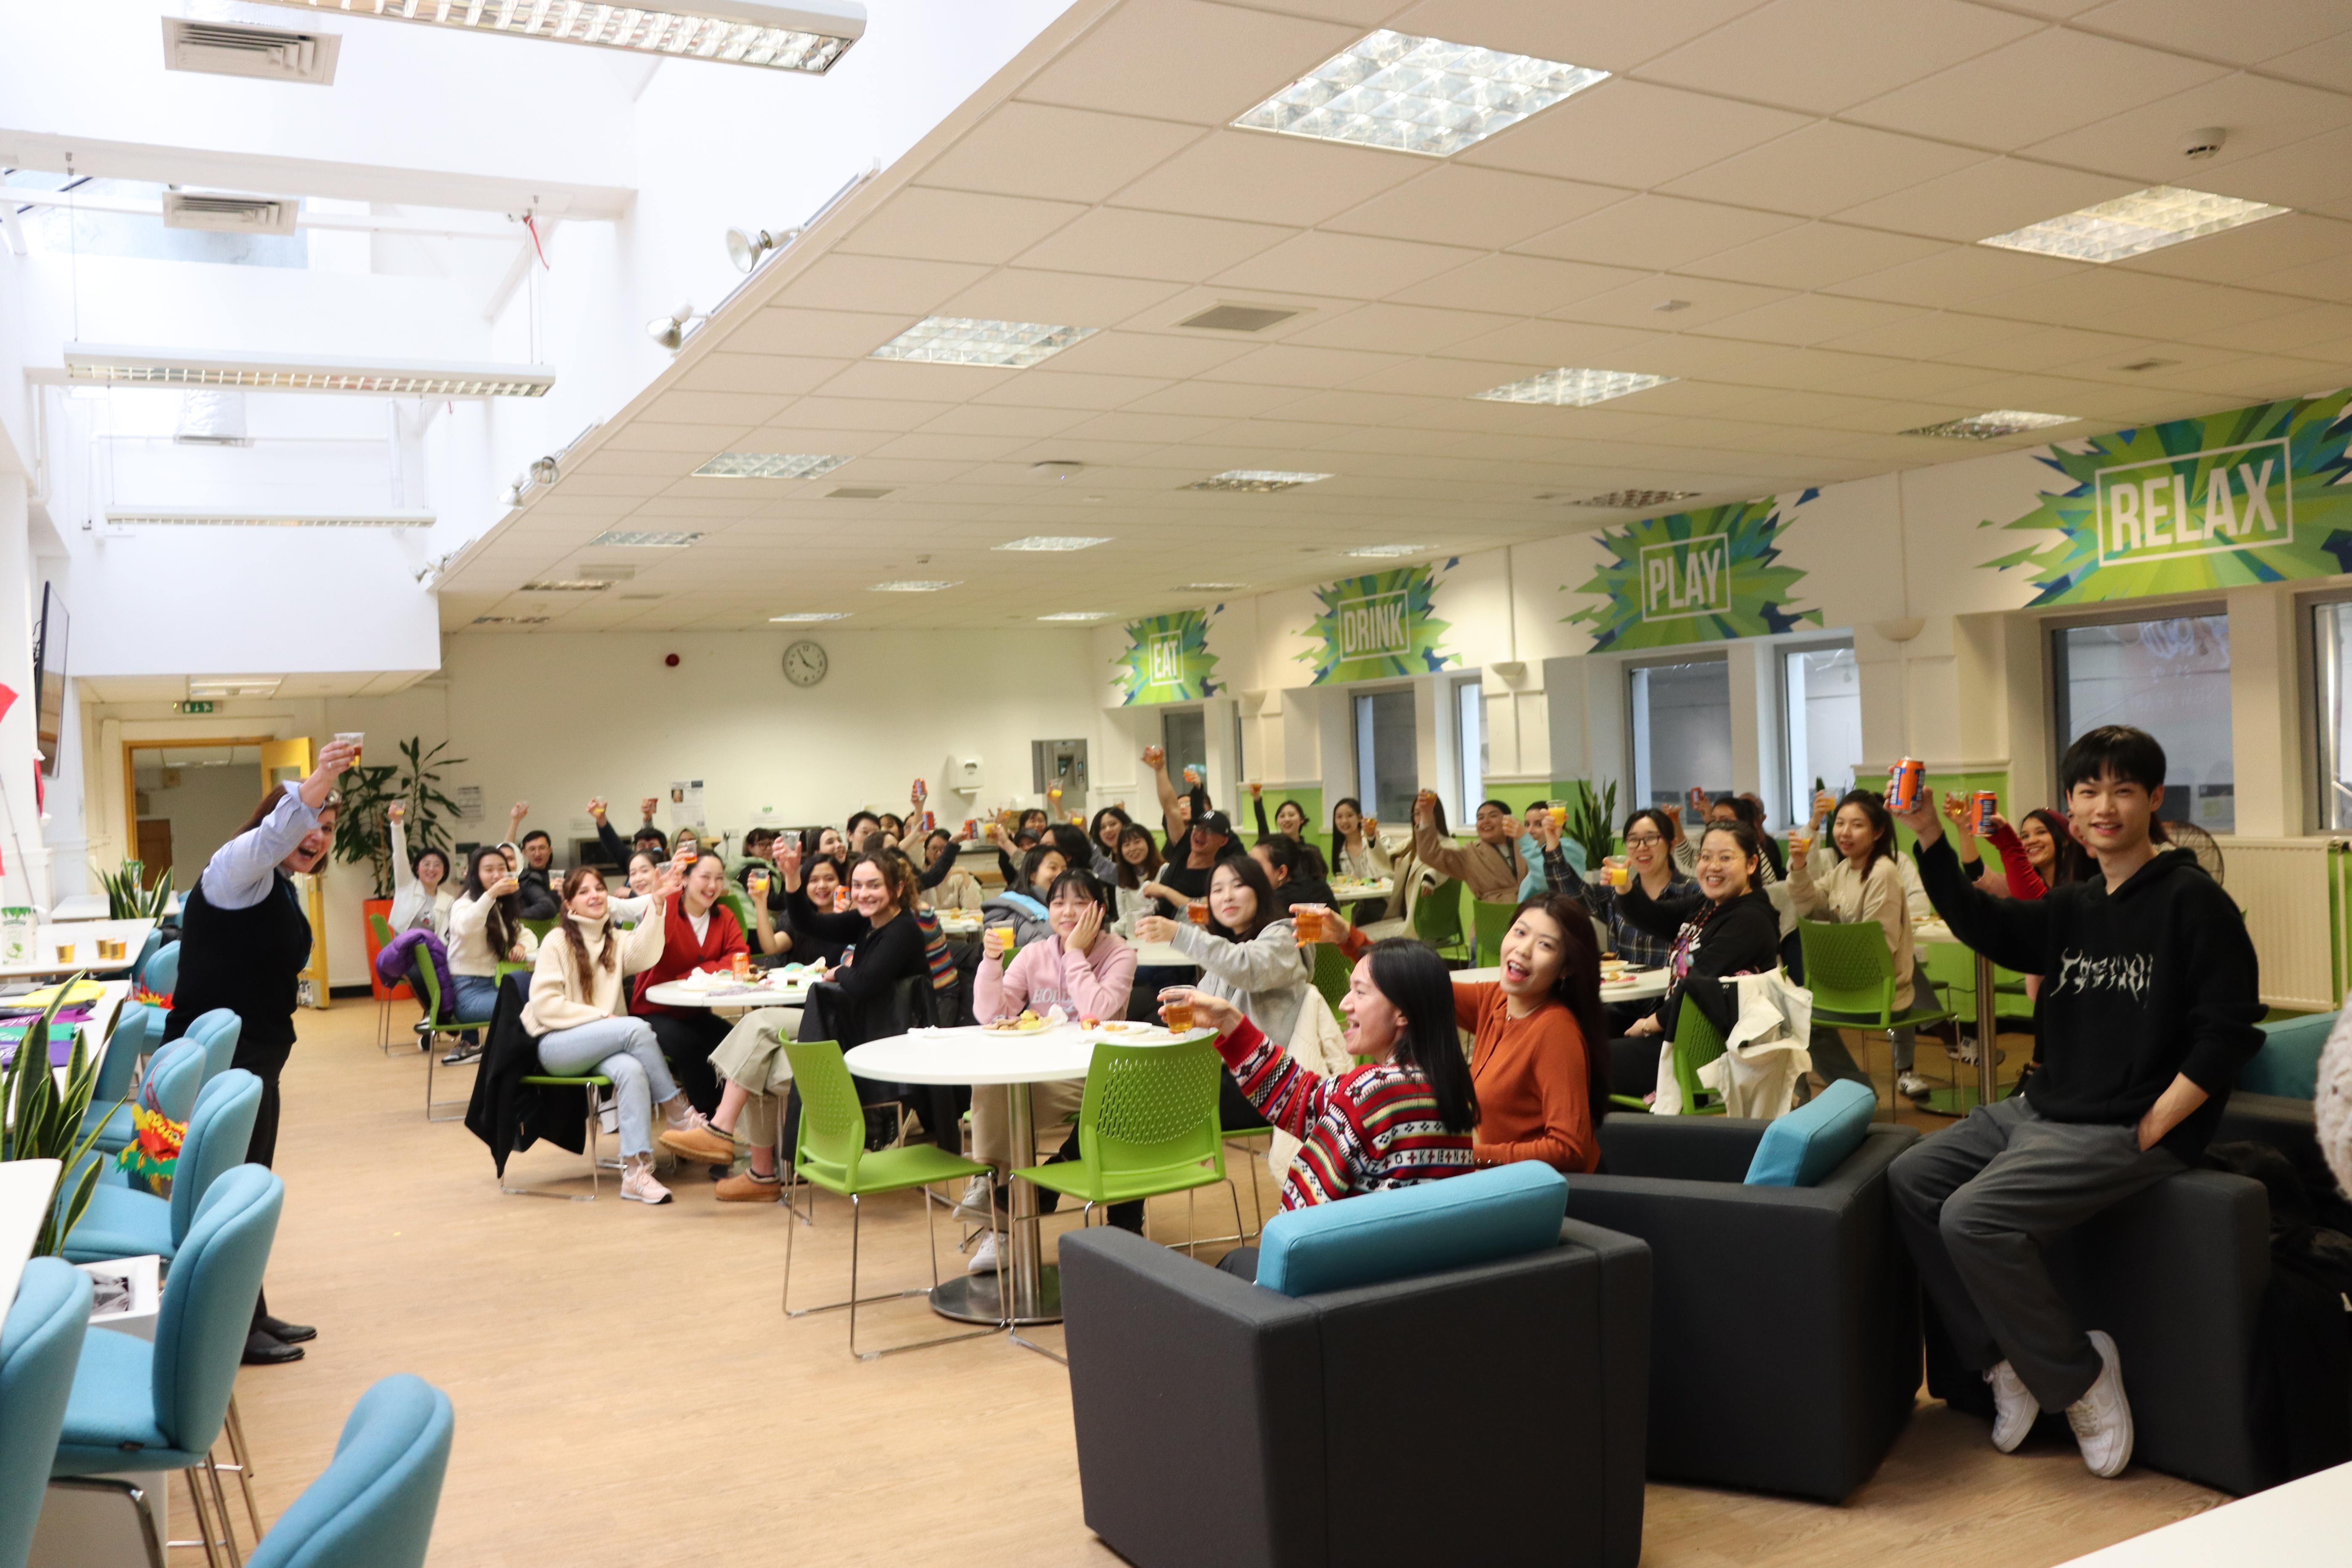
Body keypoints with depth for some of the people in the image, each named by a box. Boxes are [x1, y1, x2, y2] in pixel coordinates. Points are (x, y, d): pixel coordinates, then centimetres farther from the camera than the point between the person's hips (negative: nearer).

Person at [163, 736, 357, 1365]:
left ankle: (252, 1315, 27)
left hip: (257, 1058, 10)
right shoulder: (237, 869, -15)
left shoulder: (282, 890, 14)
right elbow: (274, 833, -39)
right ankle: (234, 1331, 6)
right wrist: (317, 782, -54)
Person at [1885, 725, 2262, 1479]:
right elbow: (1981, 923, 3)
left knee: (1973, 1218, -23)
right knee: (1912, 1179, 1)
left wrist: (2145, 1135, -17)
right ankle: (2003, 1361, 8)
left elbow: (2225, 1033, -14)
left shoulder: (2192, 900, -9)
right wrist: (1928, 835, -11)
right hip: (2041, 1108, 8)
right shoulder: (2072, 909, 13)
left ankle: (2078, 1374, -1)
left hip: (2127, 1128, -8)